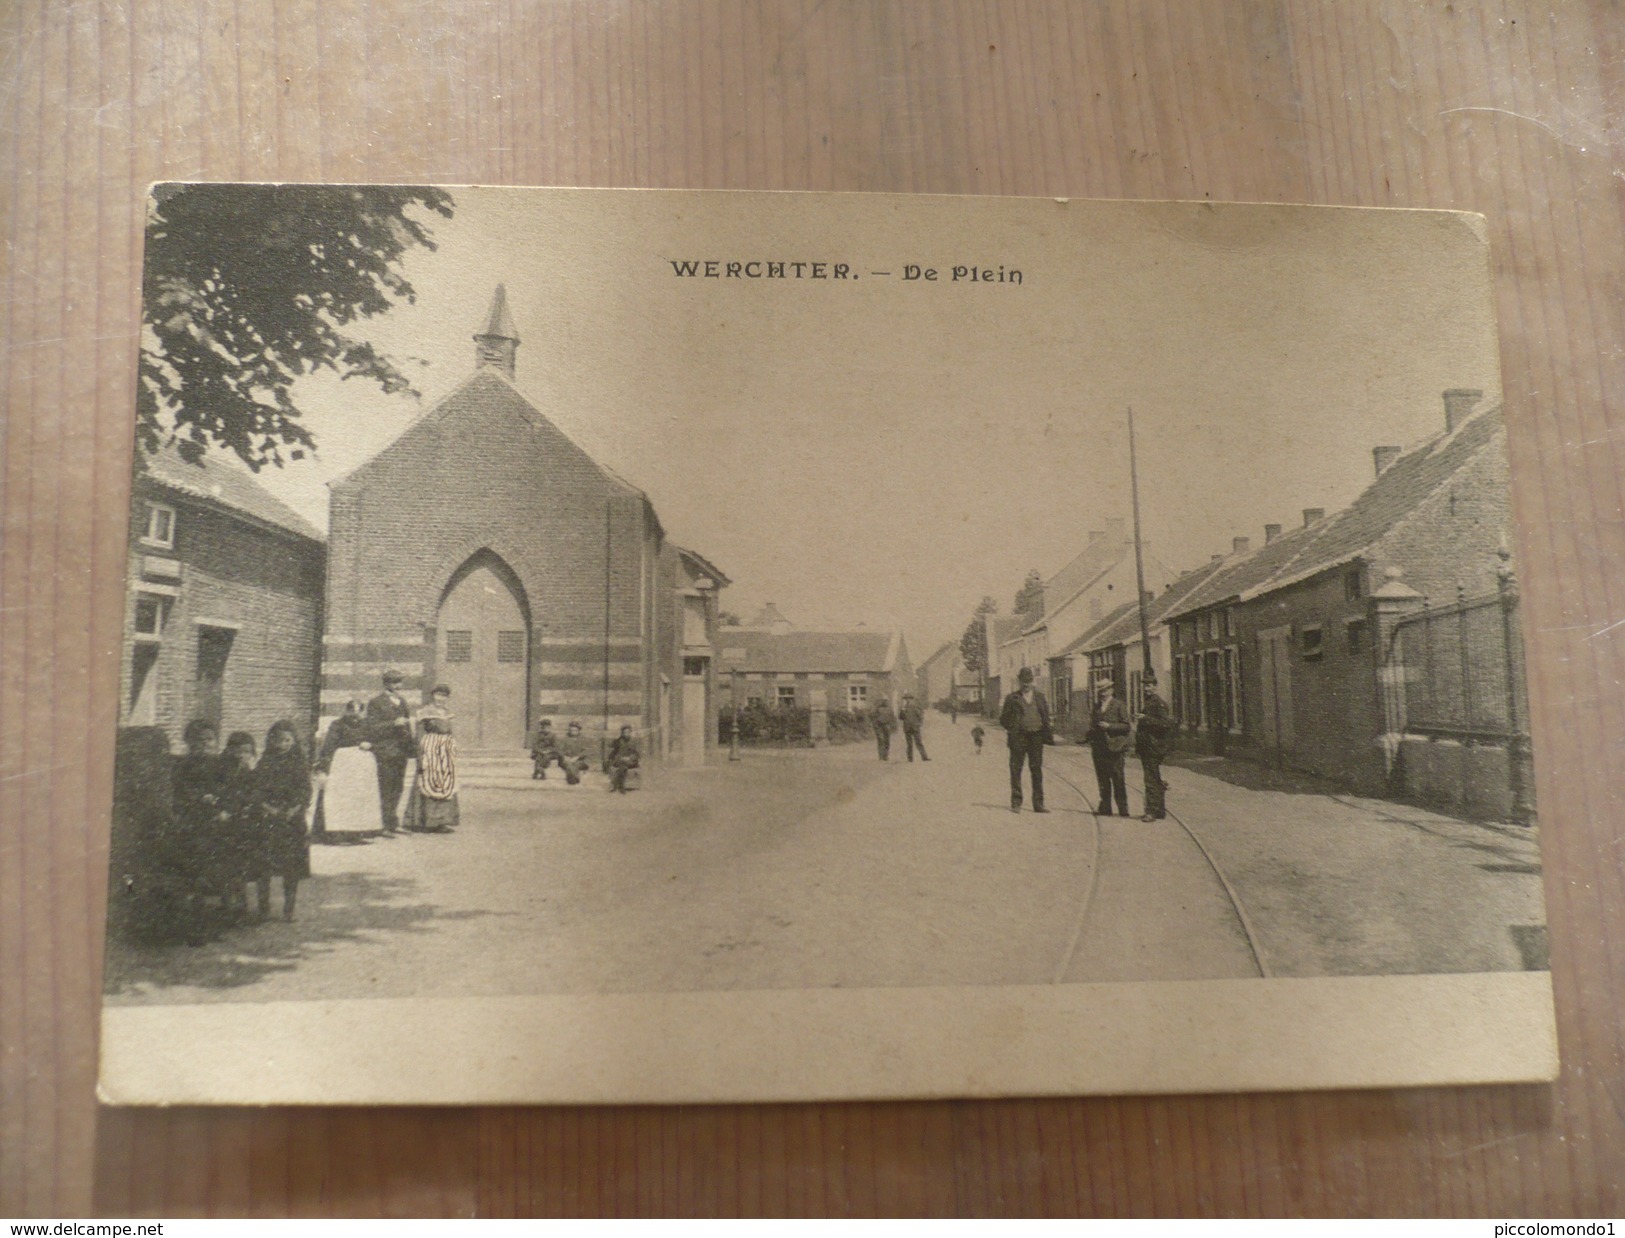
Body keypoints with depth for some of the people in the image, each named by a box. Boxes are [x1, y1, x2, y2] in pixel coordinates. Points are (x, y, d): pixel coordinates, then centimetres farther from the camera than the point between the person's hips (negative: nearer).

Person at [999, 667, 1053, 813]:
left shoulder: (1040, 697, 12)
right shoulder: (1012, 698, 5)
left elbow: (1046, 717, 13)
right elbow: (1003, 718, 9)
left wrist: (1048, 735, 5)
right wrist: (1011, 729, -3)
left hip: (1036, 737, 2)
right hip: (1018, 737, -2)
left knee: (1037, 770, 5)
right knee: (1016, 769, -2)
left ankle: (1038, 804, 11)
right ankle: (1016, 803, 3)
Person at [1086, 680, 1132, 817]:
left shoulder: (1119, 706, -1)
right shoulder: (1096, 707, 16)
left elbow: (1126, 726, -5)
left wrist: (1109, 726, -15)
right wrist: (1089, 736, 6)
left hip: (1114, 748, -5)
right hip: (1099, 748, 6)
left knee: (1118, 780, -4)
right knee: (1102, 780, 8)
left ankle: (1123, 809, 2)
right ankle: (1105, 807, 15)